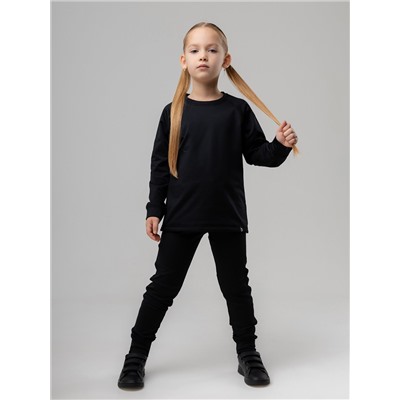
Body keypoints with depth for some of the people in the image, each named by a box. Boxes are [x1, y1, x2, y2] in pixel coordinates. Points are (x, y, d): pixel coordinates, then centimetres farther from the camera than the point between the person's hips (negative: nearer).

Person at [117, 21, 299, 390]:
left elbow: (258, 154, 3)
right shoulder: (173, 112, 0)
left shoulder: (238, 110, 0)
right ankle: (136, 355, 22)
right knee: (163, 286, 7)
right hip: (181, 217, 0)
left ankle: (248, 354, 29)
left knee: (236, 286, 12)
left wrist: (281, 145, -16)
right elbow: (160, 165, 2)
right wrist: (154, 210, -1)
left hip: (227, 215, 0)